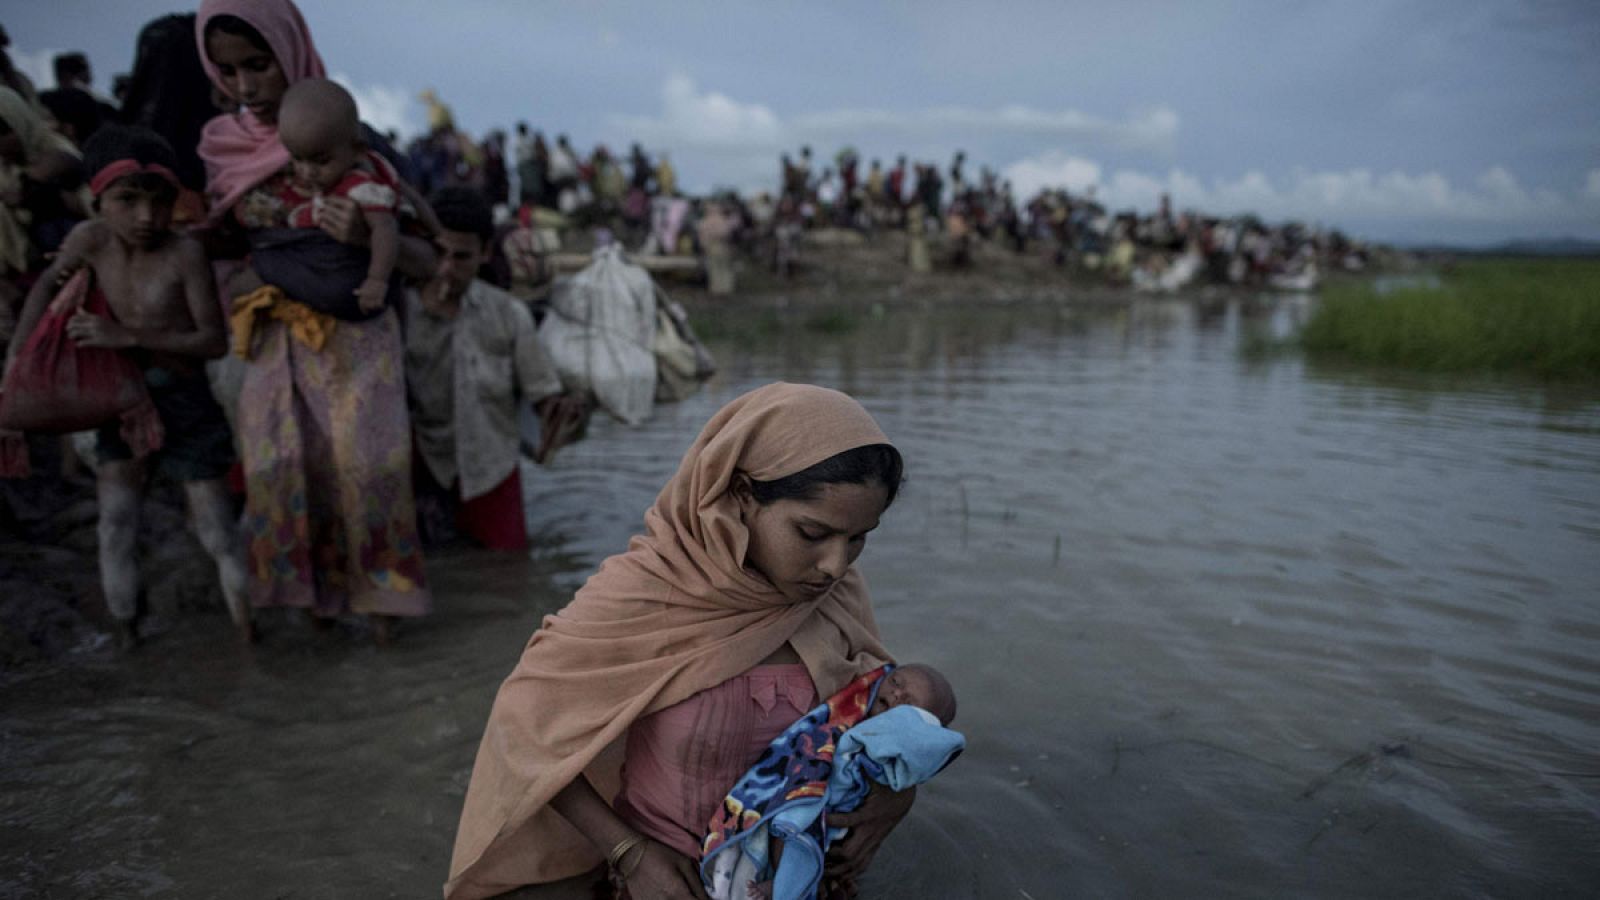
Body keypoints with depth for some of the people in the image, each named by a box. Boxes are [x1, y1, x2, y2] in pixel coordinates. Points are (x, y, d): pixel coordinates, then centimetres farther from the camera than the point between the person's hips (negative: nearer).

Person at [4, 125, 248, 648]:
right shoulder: (92, 238, -8)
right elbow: (48, 284, 12)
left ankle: (248, 634, 11)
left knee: (215, 528, -1)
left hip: (186, 403, -4)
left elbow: (215, 341, -20)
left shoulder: (184, 254, -20)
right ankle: (125, 632, 12)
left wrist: (130, 336, -27)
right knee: (115, 523, 0)